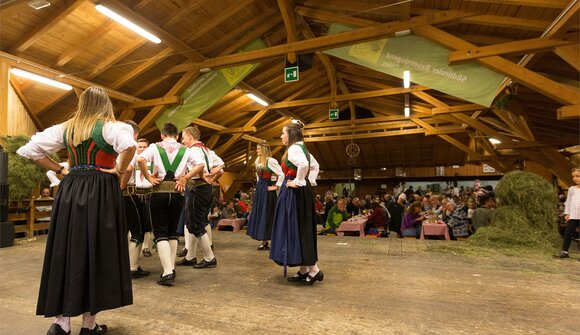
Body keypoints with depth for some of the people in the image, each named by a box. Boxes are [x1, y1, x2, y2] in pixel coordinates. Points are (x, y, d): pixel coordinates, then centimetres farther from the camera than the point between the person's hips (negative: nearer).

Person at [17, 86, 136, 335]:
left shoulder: (65, 128, 11)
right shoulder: (110, 126, -6)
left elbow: (29, 149, 14)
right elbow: (129, 146, -27)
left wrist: (59, 170, 13)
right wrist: (118, 171, -12)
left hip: (70, 190, 5)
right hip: (101, 191, -4)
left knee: (65, 251, 10)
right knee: (95, 252, 2)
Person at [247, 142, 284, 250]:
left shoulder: (270, 161, -15)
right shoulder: (258, 161, 11)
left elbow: (281, 174, -20)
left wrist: (276, 186, -14)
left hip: (267, 190, -9)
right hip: (259, 189, 9)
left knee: (266, 214, -4)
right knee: (259, 214, 9)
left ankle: (265, 241, 4)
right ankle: (264, 241, 17)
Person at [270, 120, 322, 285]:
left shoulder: (293, 149, -15)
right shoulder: (302, 148, 15)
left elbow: (303, 165, -34)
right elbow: (315, 166, 24)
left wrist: (298, 182, -23)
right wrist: (309, 181, 15)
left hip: (294, 193, -10)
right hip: (304, 192, 10)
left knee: (296, 230, -4)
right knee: (302, 229, 12)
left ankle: (314, 270, -1)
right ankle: (304, 271, 19)